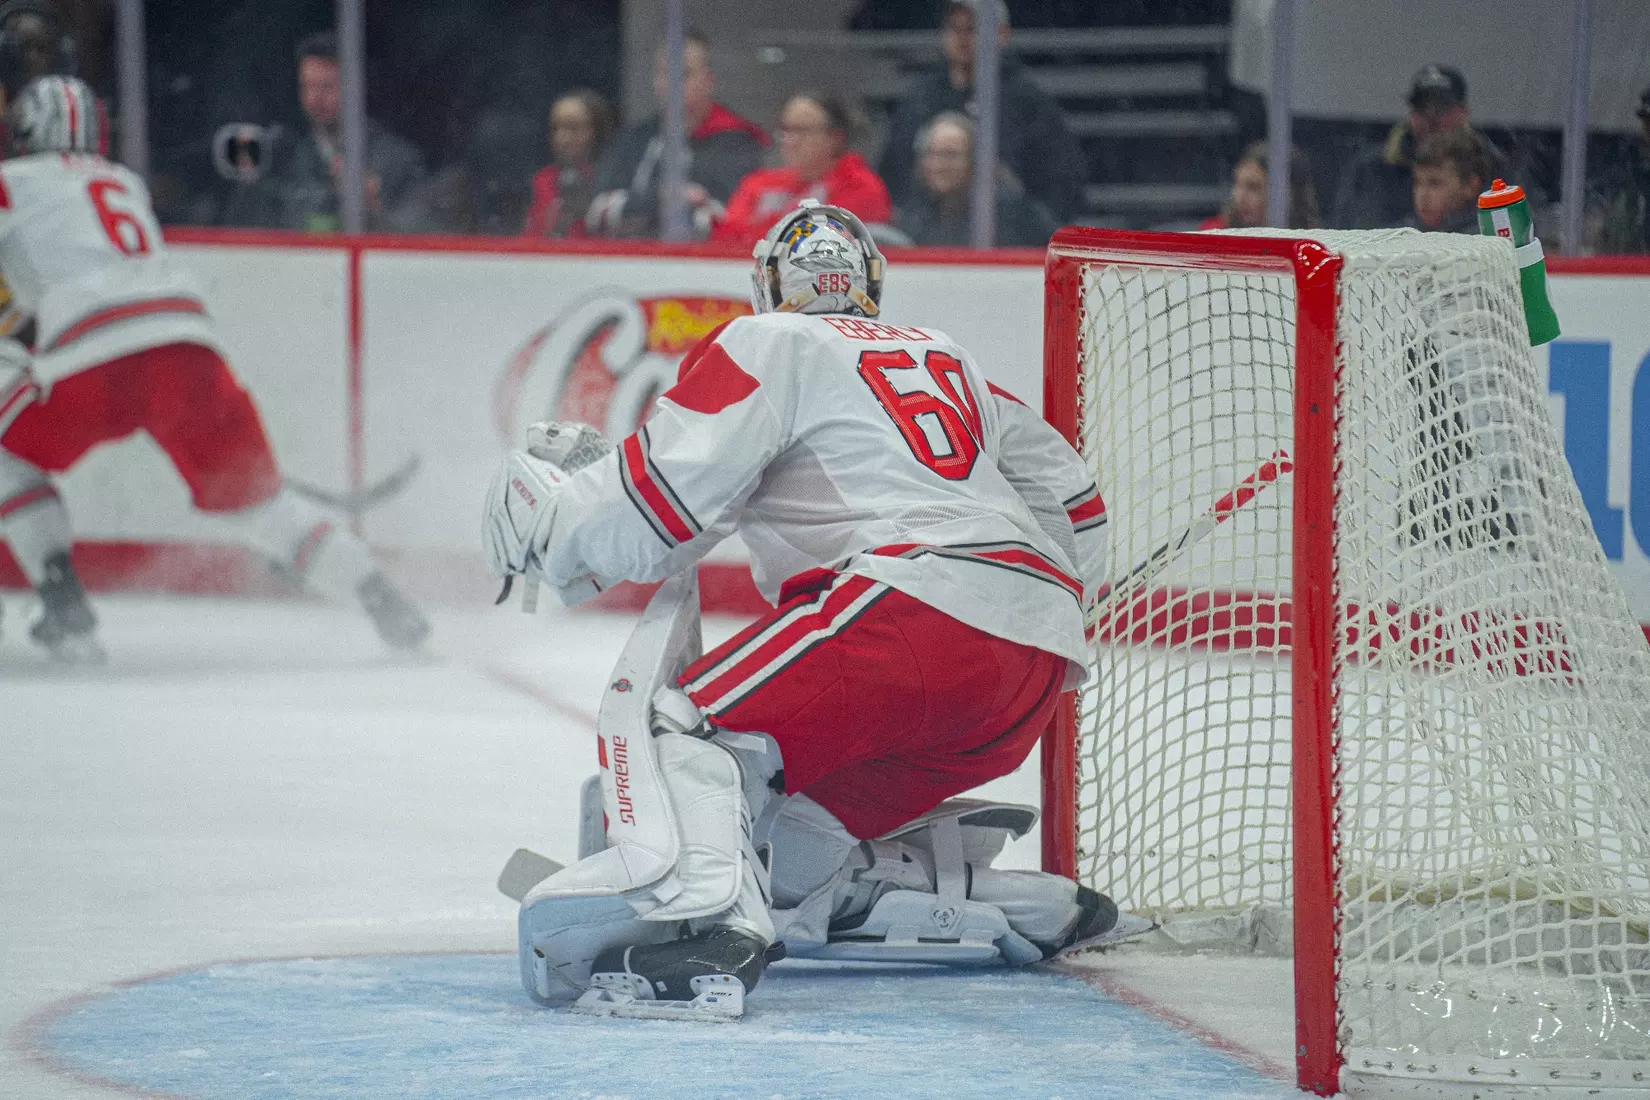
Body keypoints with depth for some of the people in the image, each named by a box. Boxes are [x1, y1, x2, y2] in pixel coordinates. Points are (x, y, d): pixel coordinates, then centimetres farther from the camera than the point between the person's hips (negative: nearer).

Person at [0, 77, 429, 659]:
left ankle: (64, 606, 6)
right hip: (188, 338, 5)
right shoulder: (124, 182, 34)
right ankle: (383, 602, 1)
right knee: (252, 492, 15)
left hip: (93, 361, -5)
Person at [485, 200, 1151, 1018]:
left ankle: (703, 914, -42)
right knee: (801, 836, 18)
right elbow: (1068, 499, 33)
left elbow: (656, 505, 0)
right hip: (1037, 664, 8)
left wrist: (543, 501, 17)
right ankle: (1034, 913, 11)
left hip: (921, 601, -8)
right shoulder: (946, 359, 32)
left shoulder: (770, 345, 10)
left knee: (676, 722, -12)